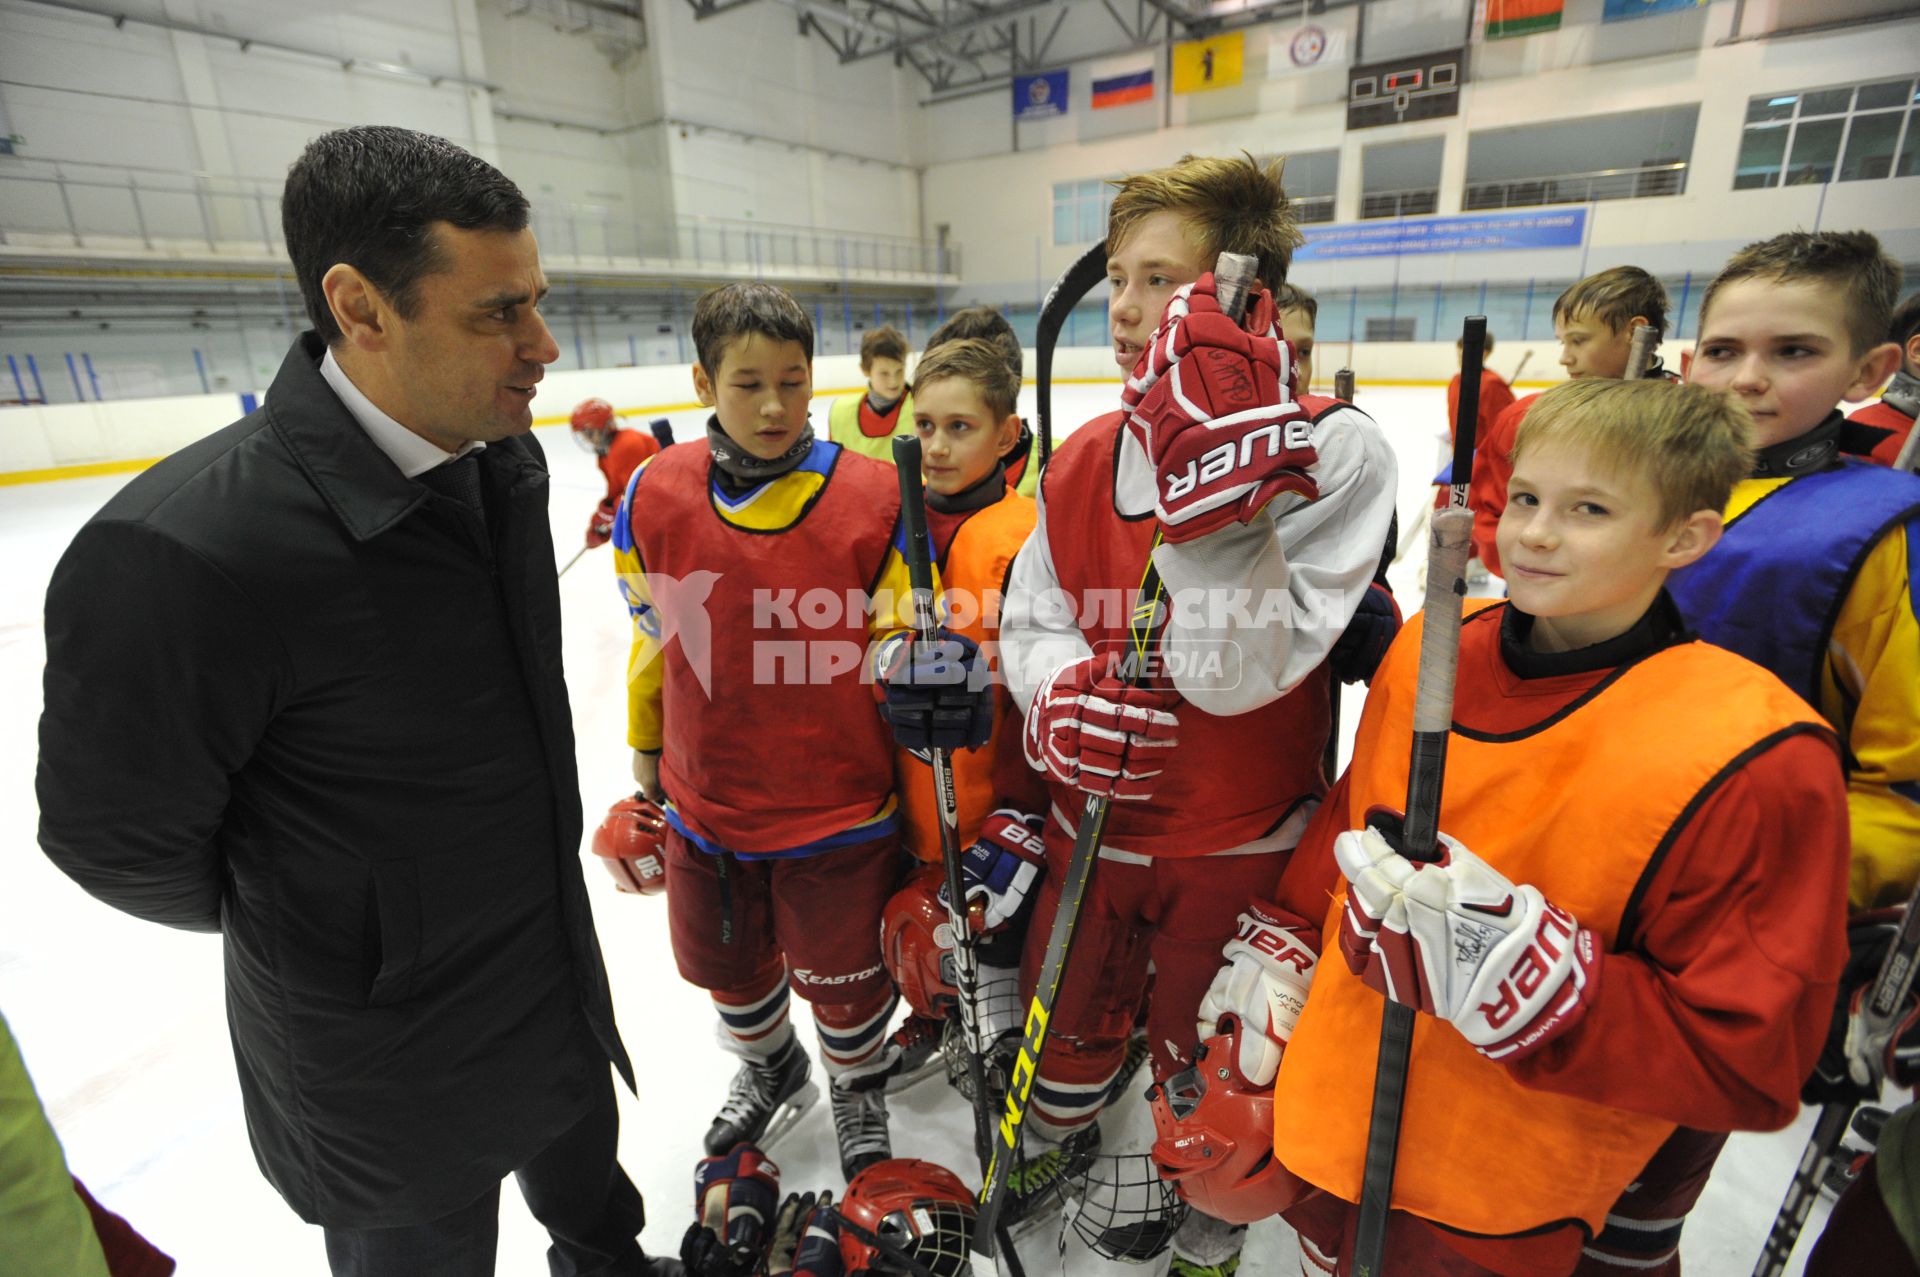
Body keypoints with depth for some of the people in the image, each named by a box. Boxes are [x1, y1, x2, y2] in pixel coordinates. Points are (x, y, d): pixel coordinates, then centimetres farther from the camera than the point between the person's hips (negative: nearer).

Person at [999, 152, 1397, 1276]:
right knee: (1072, 1006, 26)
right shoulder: (1087, 458, -3)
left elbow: (1239, 672, -28)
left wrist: (1212, 477, -39)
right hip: (1096, 813, 4)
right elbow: (1032, 622, 2)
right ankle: (1057, 1136, 60)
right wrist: (1064, 692, -20)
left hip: (1236, 844, -3)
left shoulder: (1336, 449, -19)